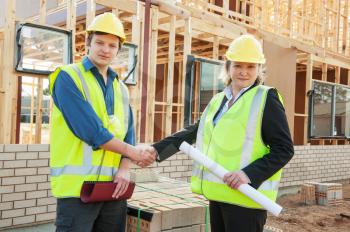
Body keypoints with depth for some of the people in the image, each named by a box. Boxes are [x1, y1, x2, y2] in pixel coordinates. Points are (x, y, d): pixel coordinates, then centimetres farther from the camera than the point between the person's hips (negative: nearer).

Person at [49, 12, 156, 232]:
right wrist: (132, 151, -9)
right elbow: (89, 130, -16)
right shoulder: (68, 77, -5)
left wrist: (124, 168, -7)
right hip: (78, 184, -6)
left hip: (113, 186, 6)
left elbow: (127, 133, 9)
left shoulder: (120, 88, 15)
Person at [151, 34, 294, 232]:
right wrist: (156, 149, 9)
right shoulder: (218, 100, 13)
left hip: (246, 196, -6)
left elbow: (284, 149, -10)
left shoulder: (267, 98, -6)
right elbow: (193, 132, 18)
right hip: (218, 193, 7)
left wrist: (250, 174, -23)